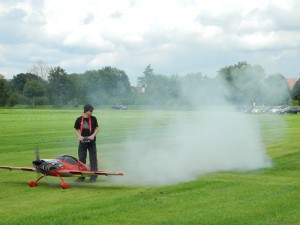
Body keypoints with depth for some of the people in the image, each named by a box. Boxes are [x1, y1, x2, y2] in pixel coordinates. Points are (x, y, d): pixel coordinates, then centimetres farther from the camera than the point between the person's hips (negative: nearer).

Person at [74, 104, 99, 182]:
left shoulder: (93, 119, 0)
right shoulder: (79, 119, 1)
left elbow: (97, 128, 6)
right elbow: (76, 129, 10)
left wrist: (93, 135, -11)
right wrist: (79, 136, -7)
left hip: (91, 141, -1)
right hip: (82, 141, 1)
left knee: (93, 159, -2)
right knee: (81, 159, 6)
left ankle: (93, 177, 3)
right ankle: (81, 176, 14)